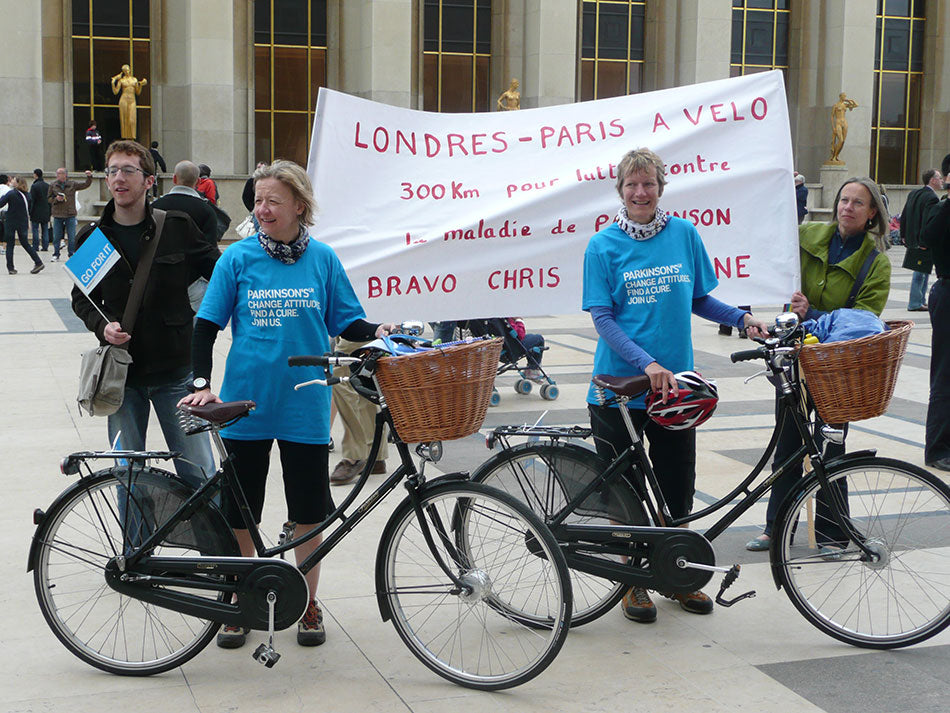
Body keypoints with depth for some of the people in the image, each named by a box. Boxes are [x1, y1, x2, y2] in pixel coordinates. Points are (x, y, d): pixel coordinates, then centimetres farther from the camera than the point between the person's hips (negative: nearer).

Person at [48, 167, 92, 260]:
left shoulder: (72, 184, 4)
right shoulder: (53, 185, 6)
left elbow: (86, 185, 9)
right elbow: (48, 199, 9)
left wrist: (89, 177, -7)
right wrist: (56, 199, -9)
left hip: (70, 215, -1)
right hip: (57, 215, 1)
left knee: (71, 236, 1)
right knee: (56, 236, 4)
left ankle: (71, 254, 12)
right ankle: (56, 254, 13)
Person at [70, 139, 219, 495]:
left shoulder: (178, 227, -2)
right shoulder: (92, 237, 3)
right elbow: (82, 298, 12)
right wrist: (102, 326, -7)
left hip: (176, 371, -2)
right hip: (122, 374, 2)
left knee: (199, 474, 0)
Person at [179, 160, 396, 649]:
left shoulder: (322, 259, 2)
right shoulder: (238, 258, -1)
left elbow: (345, 323, 7)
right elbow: (207, 324, 1)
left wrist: (377, 332, -13)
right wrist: (202, 383, -11)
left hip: (305, 406, 0)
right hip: (247, 403, 0)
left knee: (310, 513, 7)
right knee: (239, 513, 8)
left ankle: (307, 604, 25)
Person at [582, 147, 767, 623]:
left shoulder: (684, 234, 3)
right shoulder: (604, 246, -5)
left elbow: (698, 299, 13)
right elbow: (602, 318, -11)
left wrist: (741, 318, -5)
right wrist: (646, 363, -23)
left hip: (674, 384, 3)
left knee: (678, 486, 9)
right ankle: (633, 580, 23)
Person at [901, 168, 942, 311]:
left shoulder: (913, 193, 9)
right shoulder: (932, 198, -19)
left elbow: (904, 216, 13)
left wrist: (903, 235, 17)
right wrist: (924, 243, -20)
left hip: (912, 240, 9)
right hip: (924, 245, -9)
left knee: (921, 273, 18)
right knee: (921, 273, 0)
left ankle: (920, 301, 25)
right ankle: (915, 304, 6)